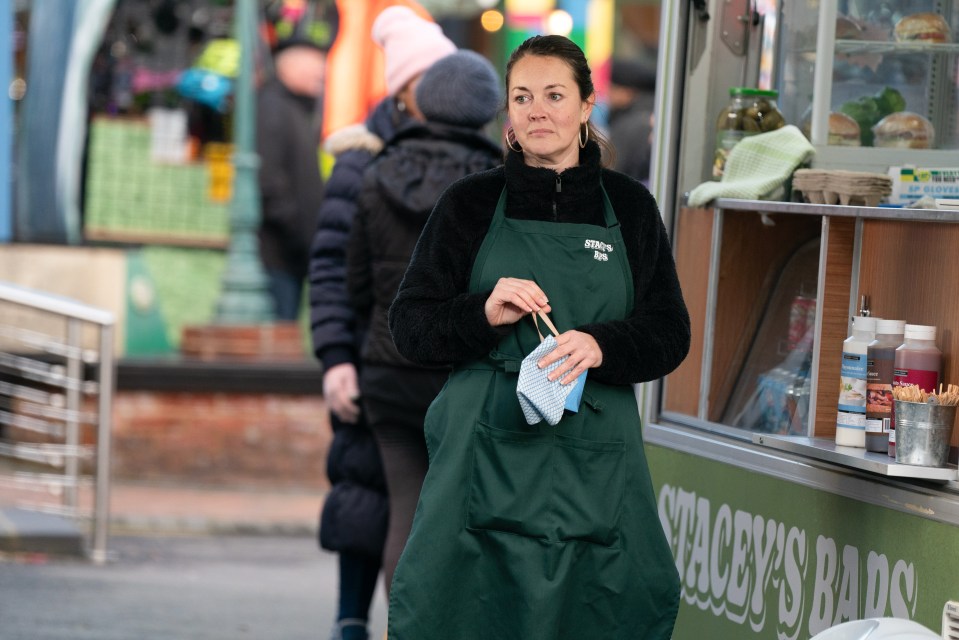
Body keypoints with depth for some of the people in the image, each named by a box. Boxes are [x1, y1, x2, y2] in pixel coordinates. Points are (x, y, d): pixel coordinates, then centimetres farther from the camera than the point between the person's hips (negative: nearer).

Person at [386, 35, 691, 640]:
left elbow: (670, 334, 6)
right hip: (488, 449, -1)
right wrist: (483, 314, -14)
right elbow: (410, 325, 5)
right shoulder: (472, 203, 6)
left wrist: (601, 345, -14)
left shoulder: (628, 205, 9)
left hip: (596, 459, 1)